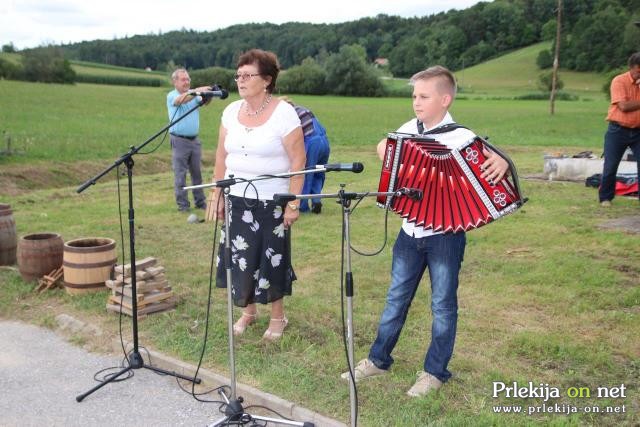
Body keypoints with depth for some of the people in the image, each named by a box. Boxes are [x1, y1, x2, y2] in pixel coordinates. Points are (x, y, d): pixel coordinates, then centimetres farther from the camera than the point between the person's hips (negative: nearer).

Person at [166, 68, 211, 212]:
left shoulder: (193, 95, 11)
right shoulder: (172, 95, -3)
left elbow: (204, 102, -7)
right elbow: (180, 100, -25)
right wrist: (197, 91, -39)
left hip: (195, 139, 5)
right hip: (179, 140, -5)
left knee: (197, 172, 10)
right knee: (180, 174, -1)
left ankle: (200, 201, 18)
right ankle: (182, 204, 6)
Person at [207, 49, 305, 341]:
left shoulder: (283, 113, -12)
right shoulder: (231, 111, 4)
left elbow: (298, 161, -12)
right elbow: (222, 156, 9)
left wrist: (294, 203, -15)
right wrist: (217, 194, 6)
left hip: (271, 201, -4)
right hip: (236, 199, 5)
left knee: (271, 258, 6)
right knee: (239, 258, 10)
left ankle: (278, 317, 26)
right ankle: (248, 311, 32)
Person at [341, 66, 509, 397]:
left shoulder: (461, 137, -14)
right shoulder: (409, 129, 2)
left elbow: (492, 160, -18)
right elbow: (387, 148, 21)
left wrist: (501, 162, -39)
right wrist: (385, 150, 0)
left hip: (445, 235, -5)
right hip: (411, 232, 5)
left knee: (443, 305, 9)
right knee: (396, 298, 16)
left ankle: (435, 372, 25)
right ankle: (379, 359, 31)